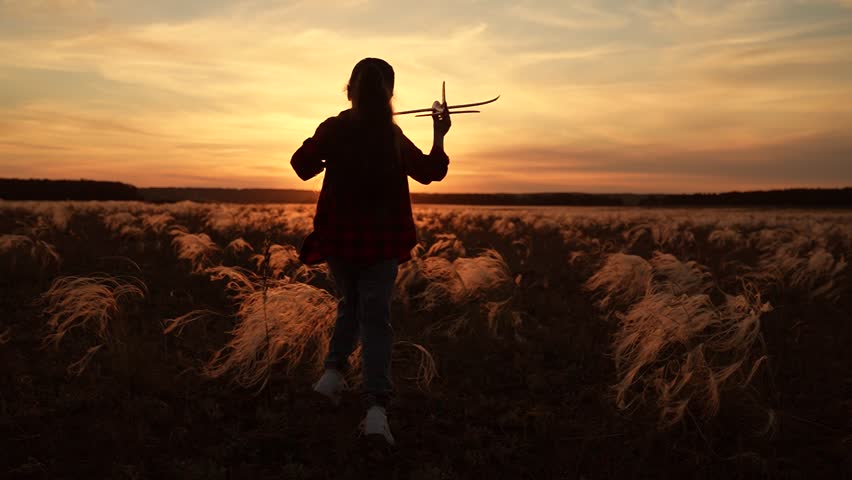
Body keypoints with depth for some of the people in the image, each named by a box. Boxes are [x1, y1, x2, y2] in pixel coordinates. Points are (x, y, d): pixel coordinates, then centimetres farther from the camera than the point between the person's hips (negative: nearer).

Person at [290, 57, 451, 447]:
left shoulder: (333, 129, -5)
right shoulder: (395, 138, -3)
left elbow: (302, 165, 3)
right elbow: (430, 173, 8)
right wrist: (439, 137, 16)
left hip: (339, 238, 1)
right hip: (382, 241, -1)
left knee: (351, 305, 23)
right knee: (376, 317, 1)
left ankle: (334, 372, 8)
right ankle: (376, 407, -10)